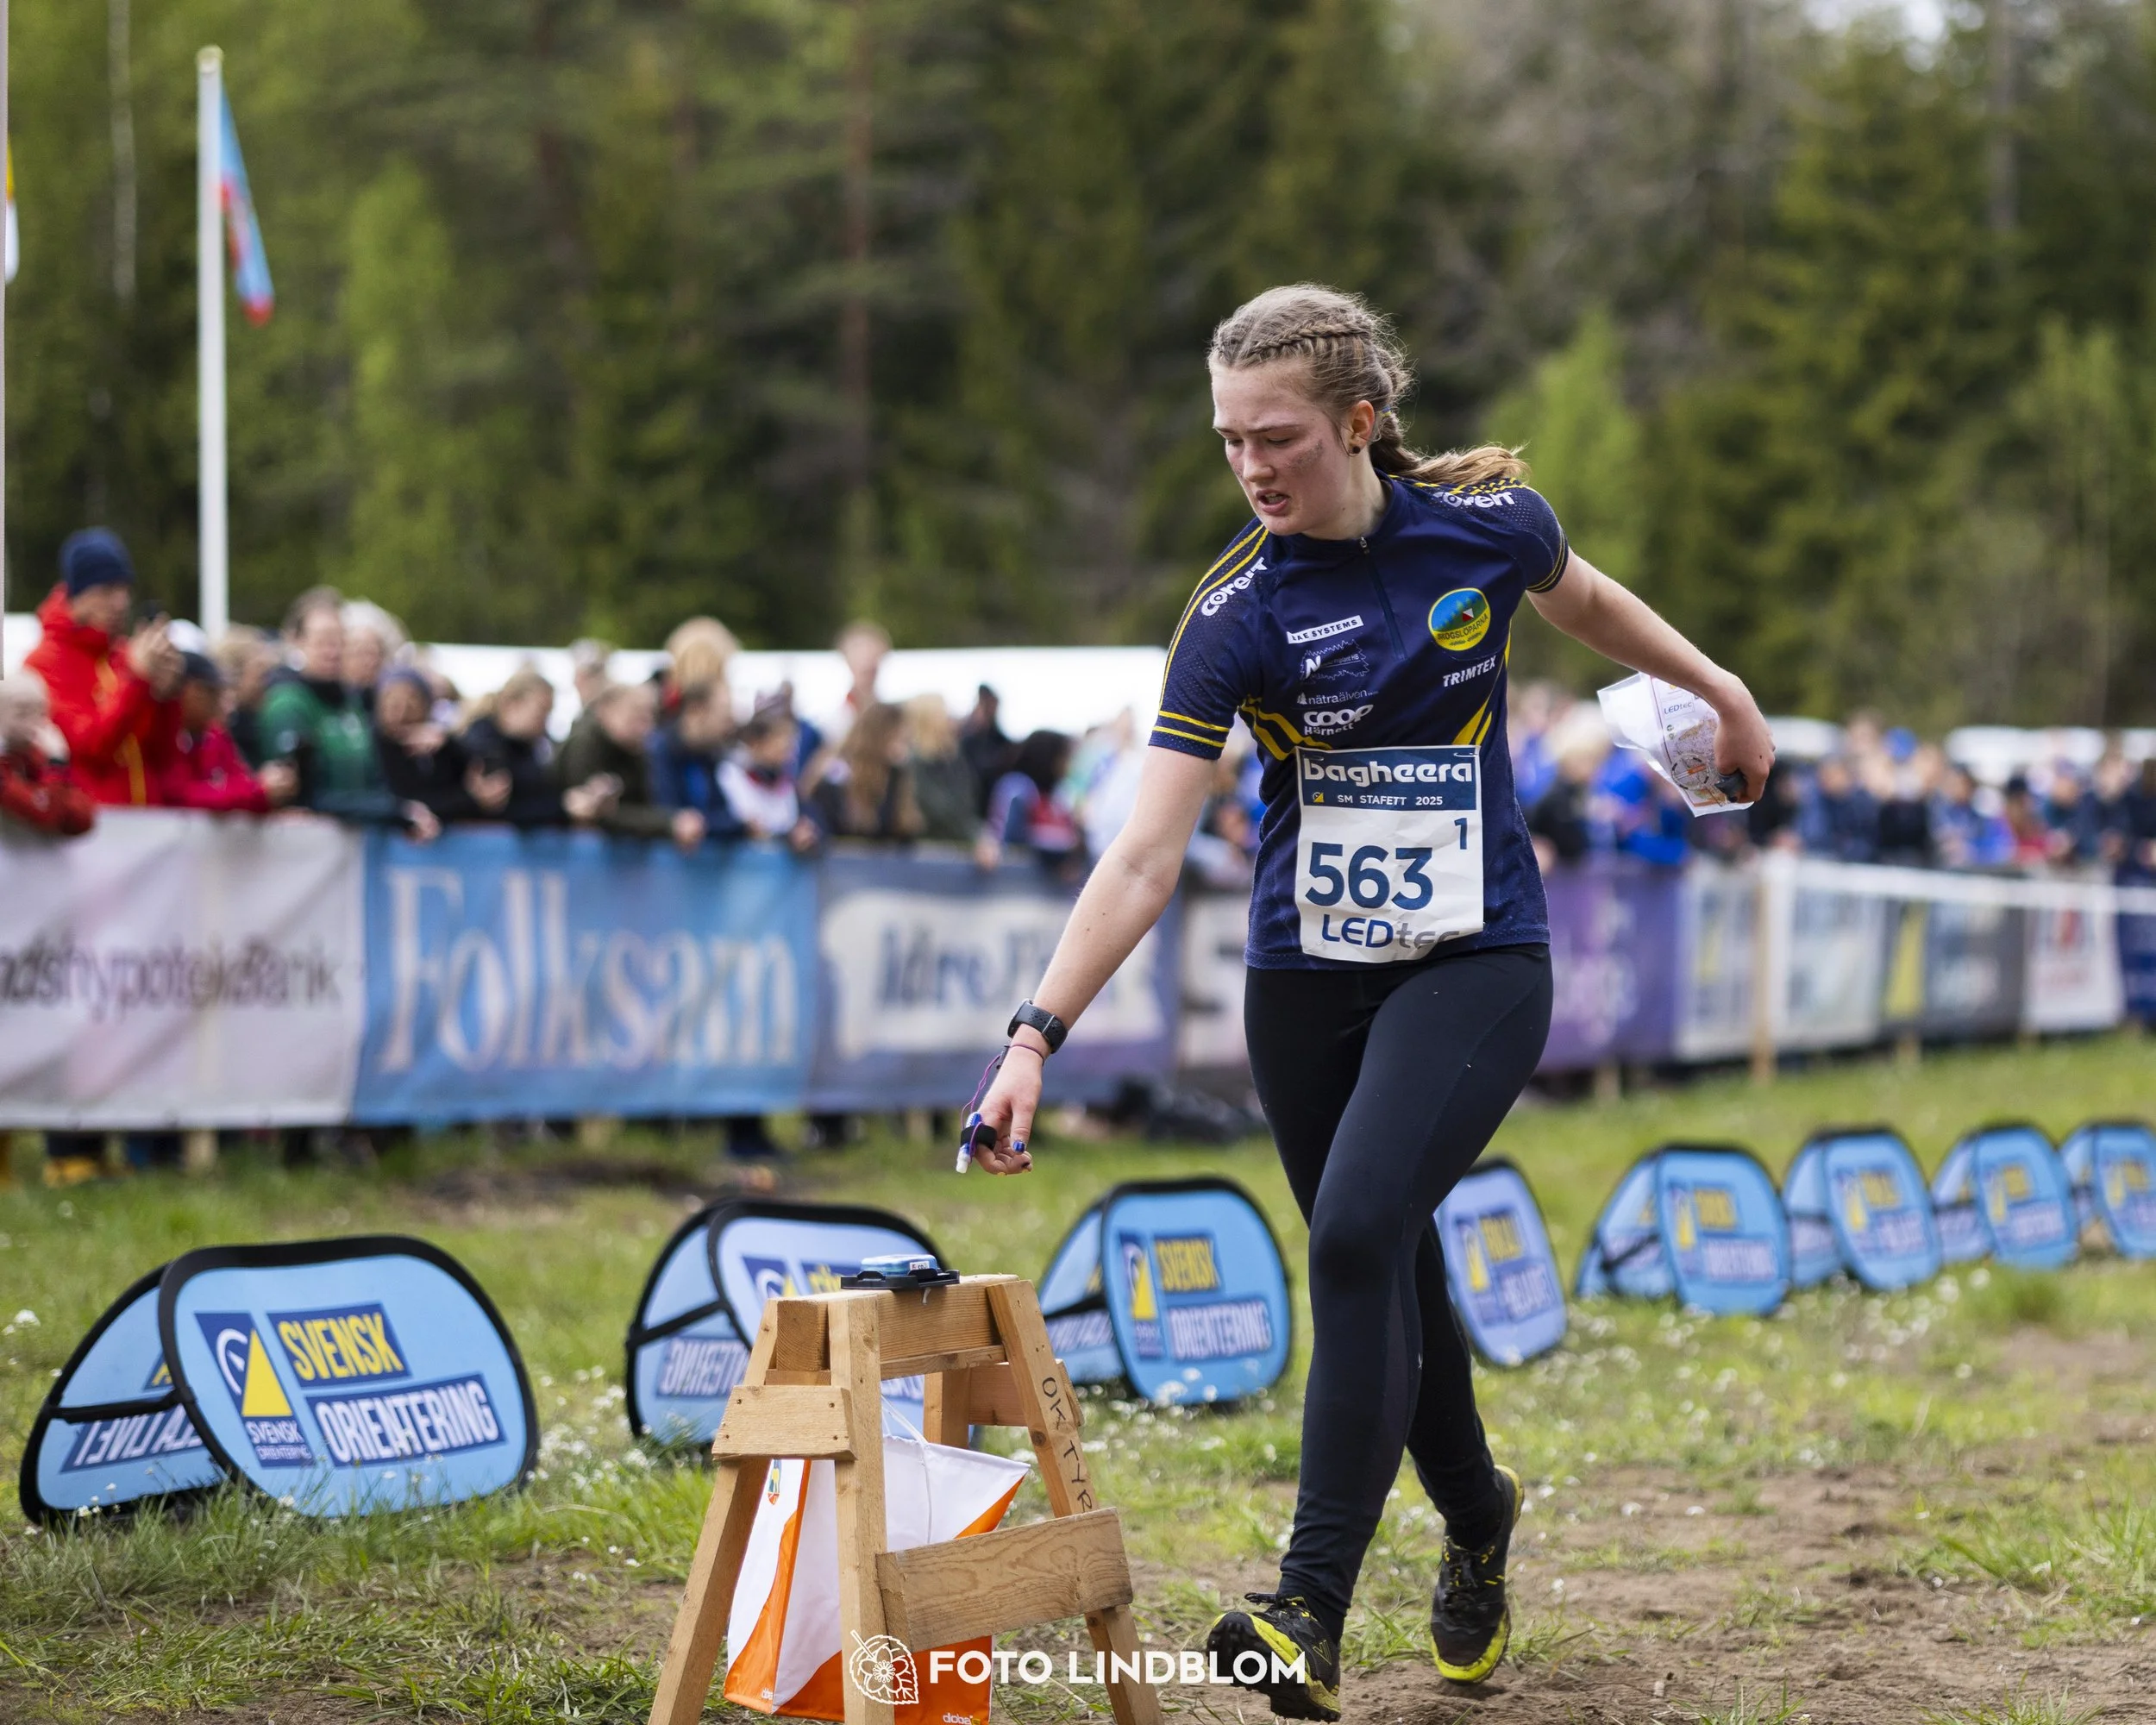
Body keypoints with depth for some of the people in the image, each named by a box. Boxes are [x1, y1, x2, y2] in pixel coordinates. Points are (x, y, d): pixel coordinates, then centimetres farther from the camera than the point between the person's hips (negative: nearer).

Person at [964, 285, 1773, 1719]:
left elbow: (1585, 600, 16)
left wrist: (1716, 688, 29)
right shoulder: (1238, 614, -14)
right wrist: (1039, 1035, -28)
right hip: (1308, 977, 2)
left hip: (1477, 964, -2)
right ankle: (1478, 1519, 41)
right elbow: (1146, 858, -18)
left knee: (1358, 1234, -21)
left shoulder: (1487, 519, -10)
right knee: (1390, 1273, 11)